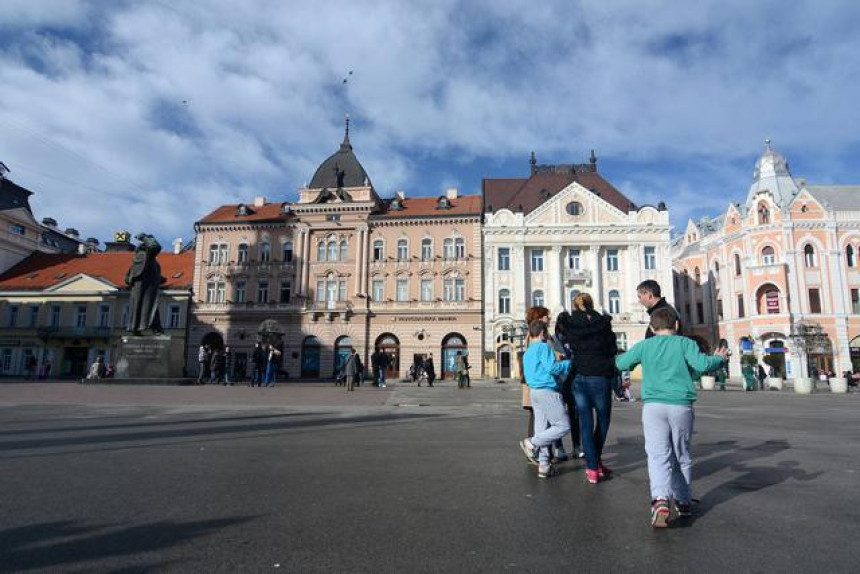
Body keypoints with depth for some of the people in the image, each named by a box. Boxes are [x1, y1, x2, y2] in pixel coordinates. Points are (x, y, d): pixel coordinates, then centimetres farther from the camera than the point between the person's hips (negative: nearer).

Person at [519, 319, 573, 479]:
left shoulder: (527, 352, 18)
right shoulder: (543, 347, -9)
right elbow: (551, 367, -20)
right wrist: (569, 363, -5)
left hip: (533, 391, 9)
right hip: (547, 392, -9)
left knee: (542, 429, 10)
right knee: (563, 426, -4)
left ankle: (544, 466, 10)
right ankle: (532, 444, -8)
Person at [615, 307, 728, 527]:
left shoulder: (644, 345, 10)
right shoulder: (685, 343, 5)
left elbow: (621, 363, 14)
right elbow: (702, 364, -9)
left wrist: (619, 356, 37)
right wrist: (719, 359, 11)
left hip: (653, 406, 0)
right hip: (681, 406, 1)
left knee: (658, 455, -6)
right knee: (682, 456, 16)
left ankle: (660, 499, -27)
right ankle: (683, 502, 27)